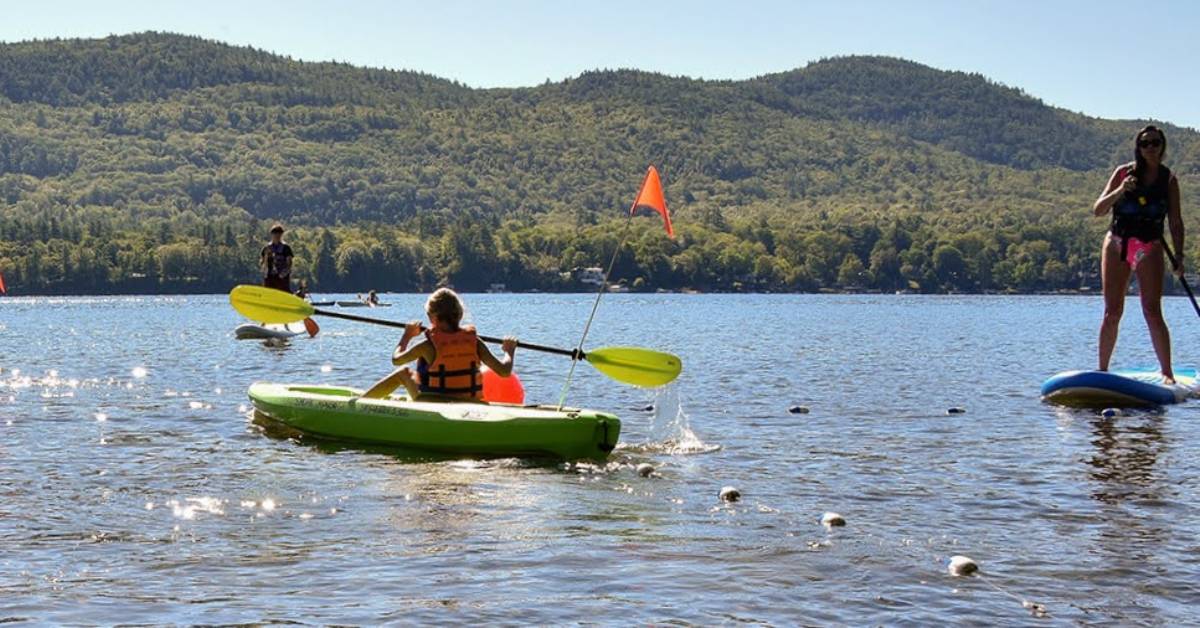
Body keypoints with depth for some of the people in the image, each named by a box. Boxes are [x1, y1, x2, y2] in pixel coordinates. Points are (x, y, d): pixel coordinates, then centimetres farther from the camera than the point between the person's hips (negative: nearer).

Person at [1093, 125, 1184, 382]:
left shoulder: (1168, 179, 5)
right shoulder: (1123, 173, 4)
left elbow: (1175, 222, 5)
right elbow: (1098, 210, -1)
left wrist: (1178, 256, -6)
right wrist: (1120, 190, -18)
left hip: (1149, 248, -1)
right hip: (1116, 244, 1)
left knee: (1152, 312, -10)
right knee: (1112, 312, 2)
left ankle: (1167, 373, -6)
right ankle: (1102, 369, 11)